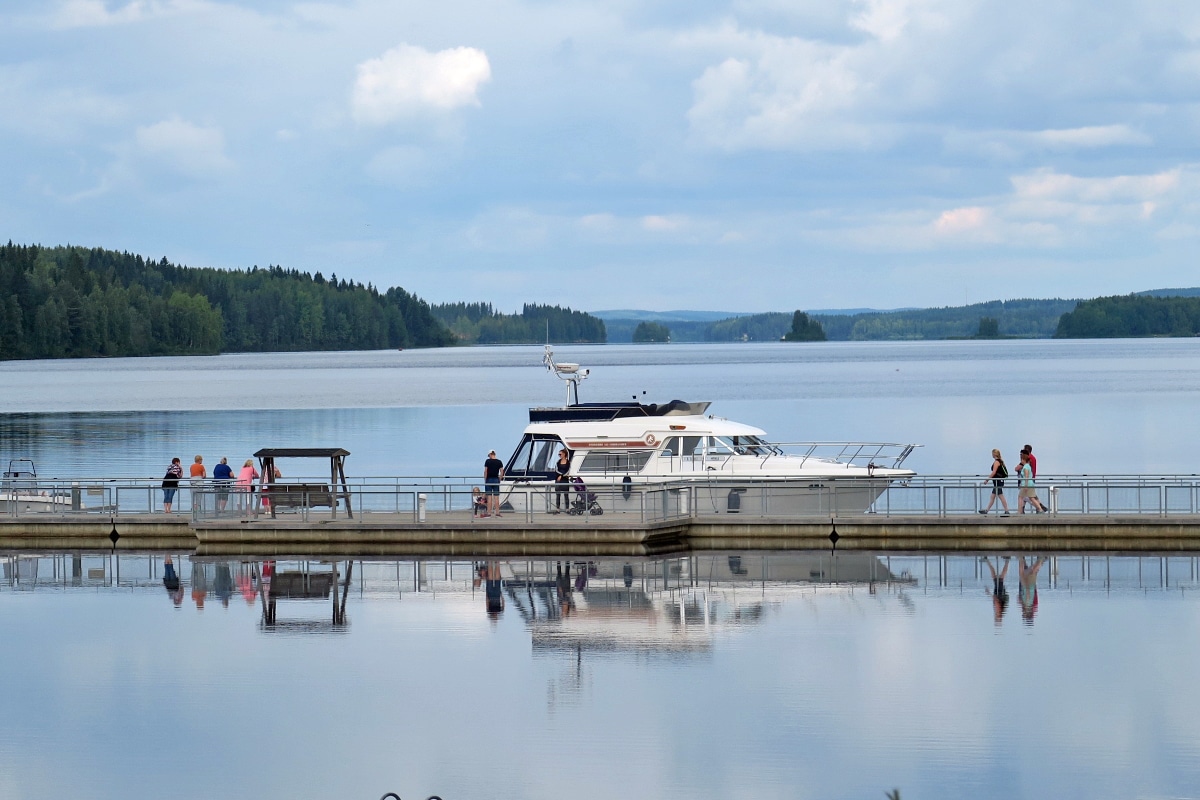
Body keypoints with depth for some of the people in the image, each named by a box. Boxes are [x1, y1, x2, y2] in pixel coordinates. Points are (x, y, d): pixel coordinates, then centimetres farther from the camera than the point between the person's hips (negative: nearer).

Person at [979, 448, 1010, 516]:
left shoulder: (996, 462, -14)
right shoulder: (1001, 461, 14)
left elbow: (994, 472, -20)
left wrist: (987, 479, -16)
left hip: (998, 481, -10)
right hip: (1000, 481, 10)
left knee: (1001, 496, -7)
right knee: (992, 496, 11)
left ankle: (1007, 511, -6)